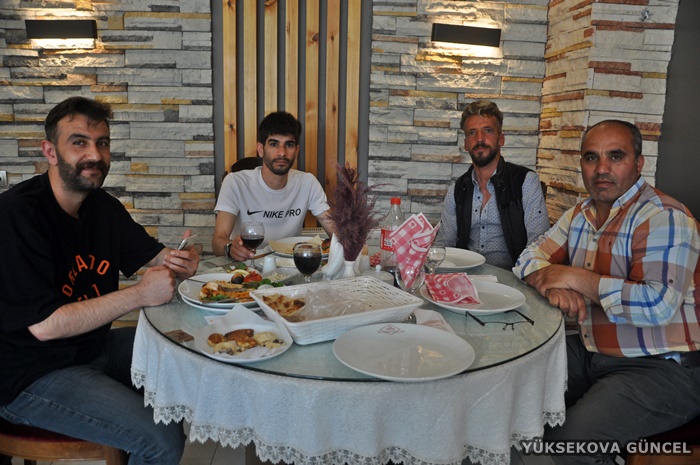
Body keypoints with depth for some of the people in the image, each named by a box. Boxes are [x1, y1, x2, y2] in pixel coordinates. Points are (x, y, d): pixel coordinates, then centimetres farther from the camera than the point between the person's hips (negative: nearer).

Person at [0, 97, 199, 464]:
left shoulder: (103, 206, 3)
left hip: (96, 345, 9)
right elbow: (44, 324, -25)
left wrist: (178, 259, -12)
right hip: (33, 375, -8)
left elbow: (149, 253, 13)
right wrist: (140, 294, -25)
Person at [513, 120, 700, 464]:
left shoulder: (663, 217, -17)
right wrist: (553, 286, -15)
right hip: (591, 352, 8)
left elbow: (659, 305, -28)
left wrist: (578, 278, -21)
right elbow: (529, 259, 8)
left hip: (660, 369, -7)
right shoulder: (580, 215, 8)